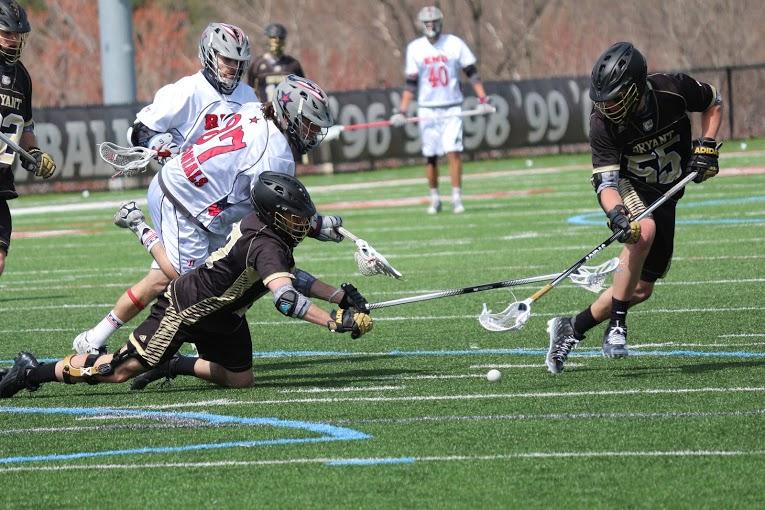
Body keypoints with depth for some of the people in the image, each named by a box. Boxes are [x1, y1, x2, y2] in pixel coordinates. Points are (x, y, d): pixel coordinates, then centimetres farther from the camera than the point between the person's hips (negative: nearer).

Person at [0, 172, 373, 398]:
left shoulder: (261, 228, -1)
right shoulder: (265, 246, -30)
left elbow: (291, 277, 15)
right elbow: (285, 298, -43)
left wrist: (340, 295, 8)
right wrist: (336, 322, -45)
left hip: (222, 316, 10)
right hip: (185, 310, -10)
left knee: (240, 380, 7)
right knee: (122, 370, -7)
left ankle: (174, 366, 25)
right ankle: (33, 372, 5)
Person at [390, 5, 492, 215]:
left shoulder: (455, 44, -2)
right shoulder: (415, 48, 2)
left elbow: (471, 73, 0)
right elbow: (411, 83, 4)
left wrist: (482, 99, -10)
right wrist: (402, 111, -3)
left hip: (452, 108, -1)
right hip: (427, 109, 1)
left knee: (454, 152, -11)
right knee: (430, 156, 3)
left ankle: (457, 198, -7)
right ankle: (434, 199, 14)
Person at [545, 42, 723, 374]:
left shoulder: (674, 90, -22)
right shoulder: (603, 122, -26)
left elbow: (713, 104, 0)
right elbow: (605, 181, -29)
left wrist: (706, 147, -12)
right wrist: (616, 214, -49)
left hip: (664, 196, 3)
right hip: (628, 188, -3)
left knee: (641, 289, 2)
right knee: (644, 229, -38)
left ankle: (572, 329, 19)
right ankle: (617, 327, -28)